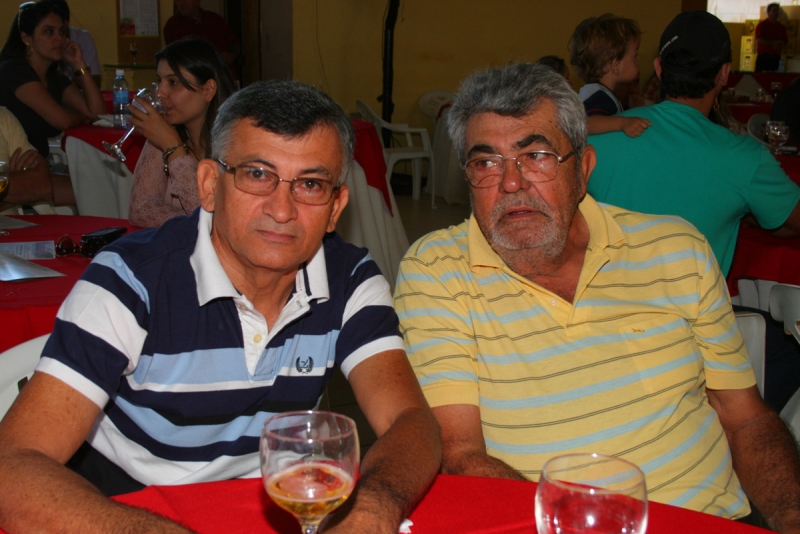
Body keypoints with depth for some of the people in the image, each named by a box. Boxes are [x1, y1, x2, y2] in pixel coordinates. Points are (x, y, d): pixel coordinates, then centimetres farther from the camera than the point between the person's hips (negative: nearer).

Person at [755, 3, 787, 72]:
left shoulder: (781, 27, 13)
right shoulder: (761, 25, -1)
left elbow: (786, 42, 14)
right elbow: (759, 41, -11)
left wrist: (780, 46, -8)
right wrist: (774, 43, -12)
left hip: (775, 58, 4)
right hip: (763, 56, -4)